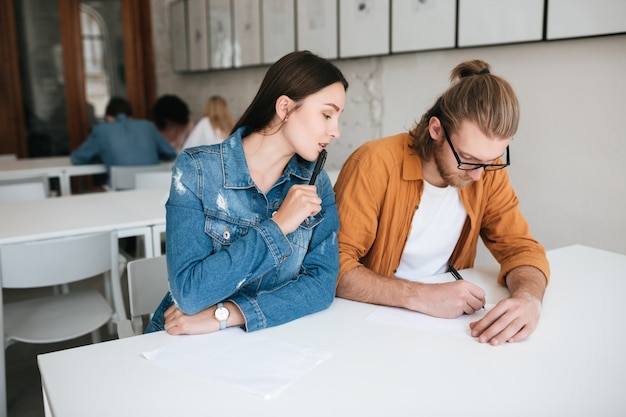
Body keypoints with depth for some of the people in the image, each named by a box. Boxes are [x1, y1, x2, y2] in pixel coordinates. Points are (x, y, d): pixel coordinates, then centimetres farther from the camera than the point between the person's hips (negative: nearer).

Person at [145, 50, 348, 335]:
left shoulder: (315, 183, -2)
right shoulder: (196, 169, -12)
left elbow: (322, 282, -9)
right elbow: (189, 292, -18)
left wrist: (223, 315, -18)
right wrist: (278, 226, -20)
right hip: (190, 346, -2)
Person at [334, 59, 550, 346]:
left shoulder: (488, 171, -3)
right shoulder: (376, 164, -19)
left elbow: (521, 246, 0)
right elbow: (334, 267, -21)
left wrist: (528, 298, -21)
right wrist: (421, 296, -30)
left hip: (446, 316, 4)